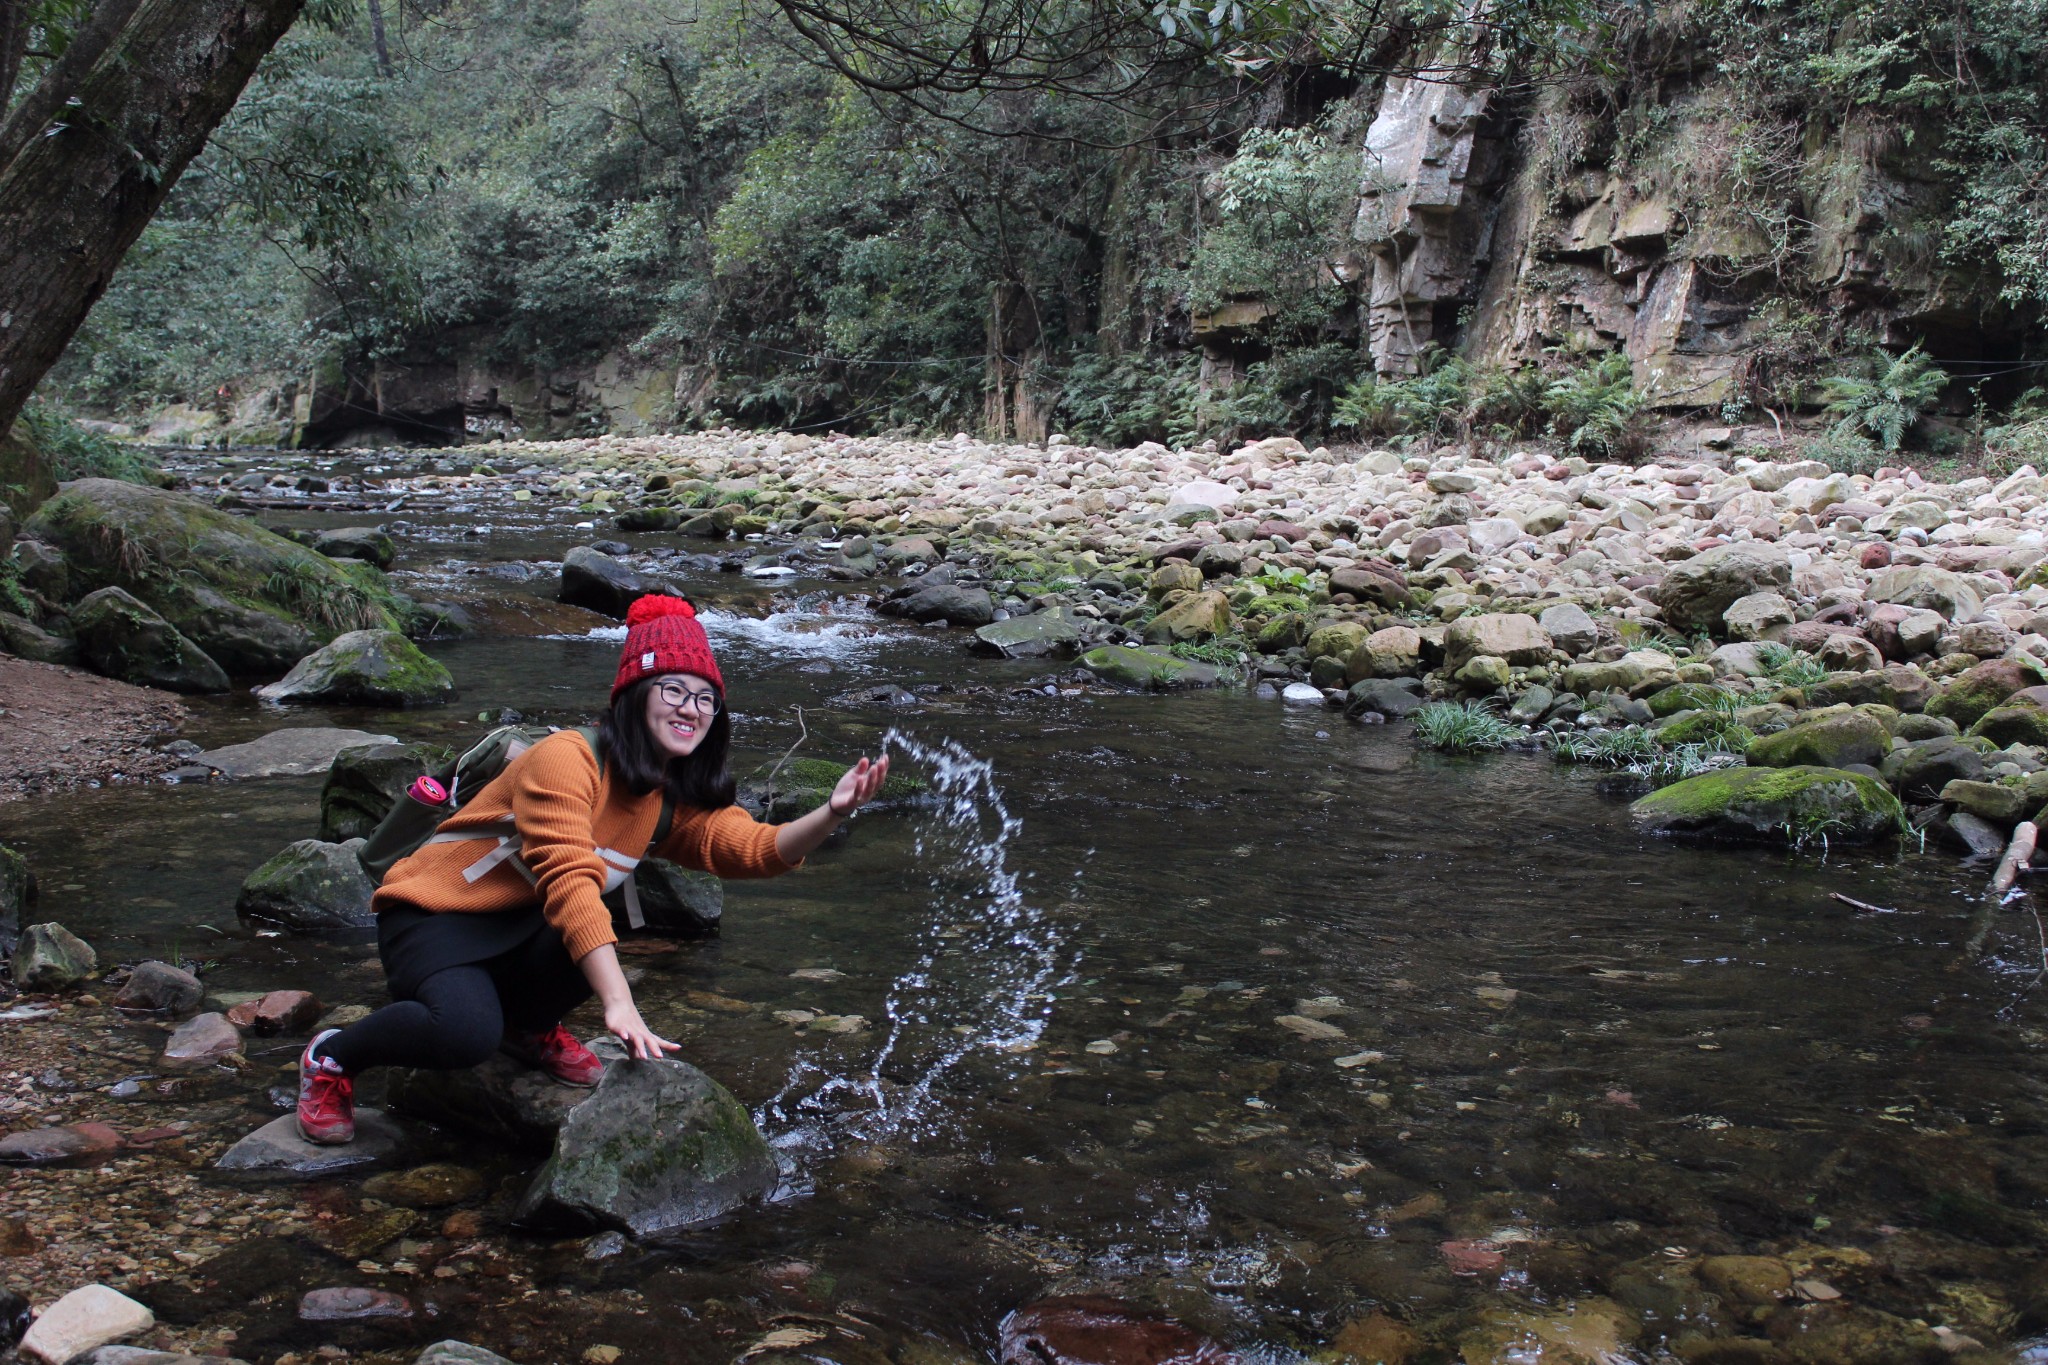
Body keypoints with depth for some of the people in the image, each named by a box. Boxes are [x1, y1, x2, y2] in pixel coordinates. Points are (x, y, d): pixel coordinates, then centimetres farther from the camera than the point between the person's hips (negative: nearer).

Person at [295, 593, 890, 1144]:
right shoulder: (567, 760, -23)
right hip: (433, 916, -6)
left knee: (596, 951, -30)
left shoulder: (676, 800, 0)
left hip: (518, 935, 6)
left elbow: (755, 847, -17)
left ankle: (527, 1025, 6)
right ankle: (332, 1056, -4)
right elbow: (569, 883, -34)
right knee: (467, 1033, -36)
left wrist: (831, 815, -38)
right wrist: (619, 1005, -44)